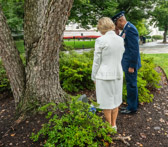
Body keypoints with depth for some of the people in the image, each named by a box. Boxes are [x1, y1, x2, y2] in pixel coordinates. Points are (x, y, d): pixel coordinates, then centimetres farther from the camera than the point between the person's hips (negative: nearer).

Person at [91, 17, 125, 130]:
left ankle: (110, 126, 24)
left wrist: (94, 77, -1)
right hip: (118, 74, 6)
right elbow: (120, 56, 9)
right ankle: (114, 124, 31)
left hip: (104, 75, -5)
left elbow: (97, 61, -12)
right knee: (115, 100, 18)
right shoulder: (120, 39, 1)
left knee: (106, 102, 9)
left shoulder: (100, 40, -16)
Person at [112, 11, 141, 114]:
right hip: (128, 62, 10)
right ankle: (134, 104, 33)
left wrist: (132, 66, -21)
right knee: (132, 84, 18)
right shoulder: (127, 29, 13)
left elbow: (135, 49, -22)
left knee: (131, 85, 2)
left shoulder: (130, 29, -19)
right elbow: (121, 43, 16)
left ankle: (132, 107, 17)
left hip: (131, 63, -10)